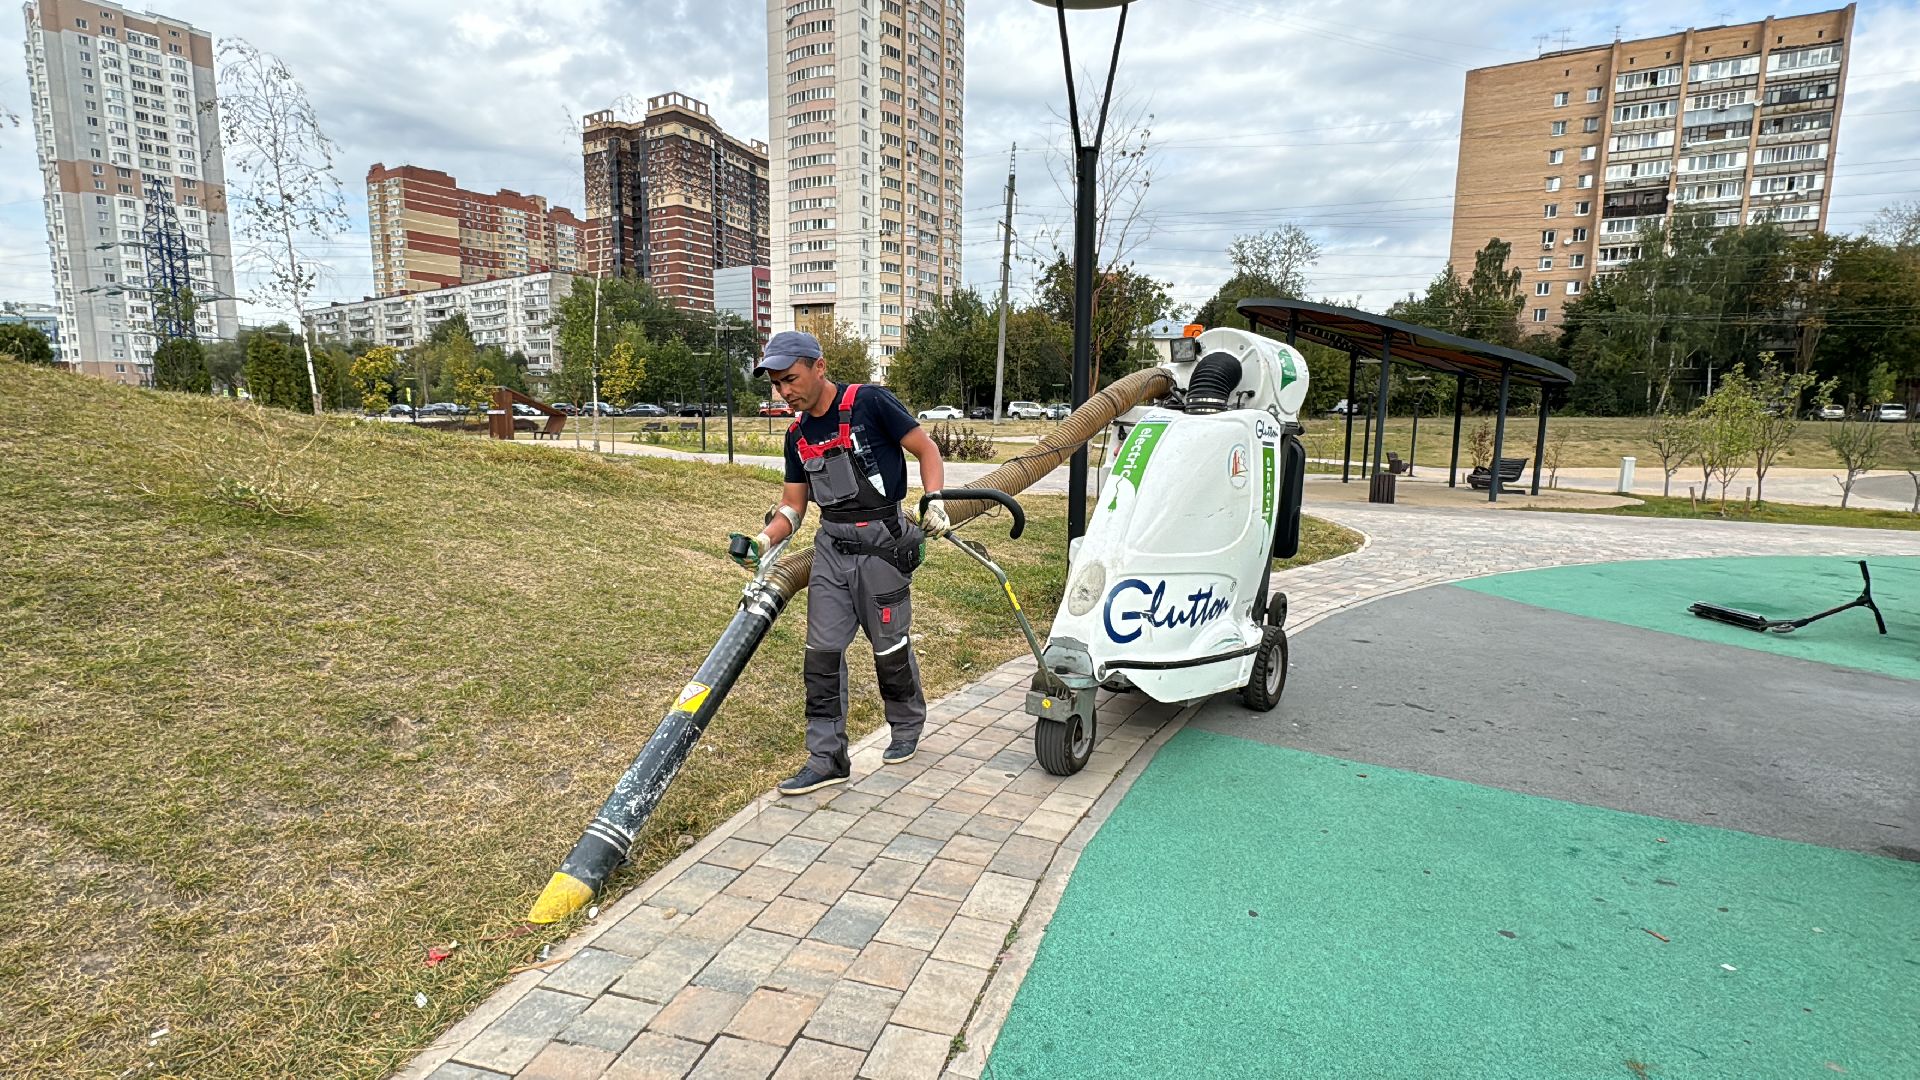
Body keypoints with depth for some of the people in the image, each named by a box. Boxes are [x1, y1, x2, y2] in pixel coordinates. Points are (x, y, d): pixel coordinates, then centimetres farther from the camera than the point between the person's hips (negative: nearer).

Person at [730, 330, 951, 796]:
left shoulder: (870, 403, -11)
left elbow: (927, 449, -6)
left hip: (882, 543, -6)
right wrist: (763, 540, -6)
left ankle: (908, 726, 35)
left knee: (891, 647, 7)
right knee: (822, 652, 3)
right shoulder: (797, 434, 9)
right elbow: (792, 505, 11)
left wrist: (934, 501, -19)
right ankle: (827, 758, 14)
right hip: (831, 546, 6)